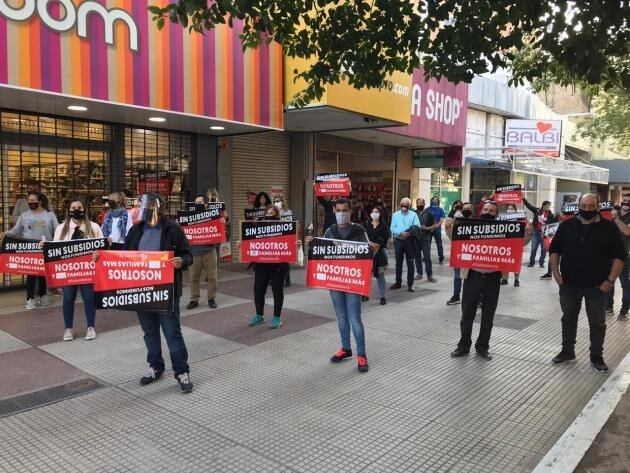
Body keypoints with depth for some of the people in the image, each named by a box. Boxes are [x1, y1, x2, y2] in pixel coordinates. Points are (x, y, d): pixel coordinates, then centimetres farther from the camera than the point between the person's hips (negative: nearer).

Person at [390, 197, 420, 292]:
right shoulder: (395, 215, 6)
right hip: (398, 241, 2)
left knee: (410, 263, 1)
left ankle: (410, 284, 7)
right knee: (398, 262, 10)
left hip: (410, 241, -2)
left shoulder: (413, 215, 1)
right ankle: (398, 282, 21)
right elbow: (392, 228, -3)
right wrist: (401, 233, -19)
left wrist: (410, 233, -25)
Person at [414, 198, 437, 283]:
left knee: (427, 257, -4)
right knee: (417, 257, 8)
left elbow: (434, 225, 4)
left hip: (425, 238, -2)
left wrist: (426, 228, -12)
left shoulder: (429, 214, 3)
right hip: (415, 238, 2)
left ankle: (429, 275, 0)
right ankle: (419, 273, 19)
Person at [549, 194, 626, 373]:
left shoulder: (609, 227, -6)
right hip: (569, 284, 2)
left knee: (597, 323, 7)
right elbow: (554, 249, 7)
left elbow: (620, 255, -6)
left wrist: (610, 280, -13)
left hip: (596, 286, -2)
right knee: (568, 319, 13)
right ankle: (567, 351, 28)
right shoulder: (567, 226, 1)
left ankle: (597, 357, 21)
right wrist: (555, 272, -4)